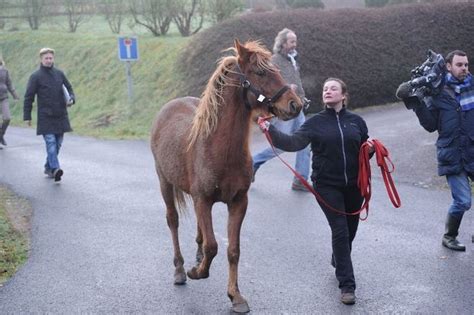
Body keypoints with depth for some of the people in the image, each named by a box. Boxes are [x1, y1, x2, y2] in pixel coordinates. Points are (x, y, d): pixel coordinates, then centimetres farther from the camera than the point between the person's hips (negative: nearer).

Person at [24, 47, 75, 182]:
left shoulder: (59, 73, 9)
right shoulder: (36, 76, -3)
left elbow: (69, 88, 19)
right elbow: (28, 97, -1)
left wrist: (71, 99, -4)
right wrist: (27, 116, -4)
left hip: (60, 116, 5)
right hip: (45, 117, -5)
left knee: (58, 143, 9)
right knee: (50, 142, -15)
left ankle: (48, 167, 23)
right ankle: (55, 169, -24)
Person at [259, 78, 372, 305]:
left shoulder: (356, 121, 4)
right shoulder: (315, 122, -2)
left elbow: (364, 152, 12)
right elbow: (294, 142, -17)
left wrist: (371, 149, -10)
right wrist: (270, 130, -29)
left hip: (353, 185, 3)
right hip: (327, 186, -3)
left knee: (350, 229, 16)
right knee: (340, 230, -9)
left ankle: (338, 261, 47)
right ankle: (347, 285, -1)